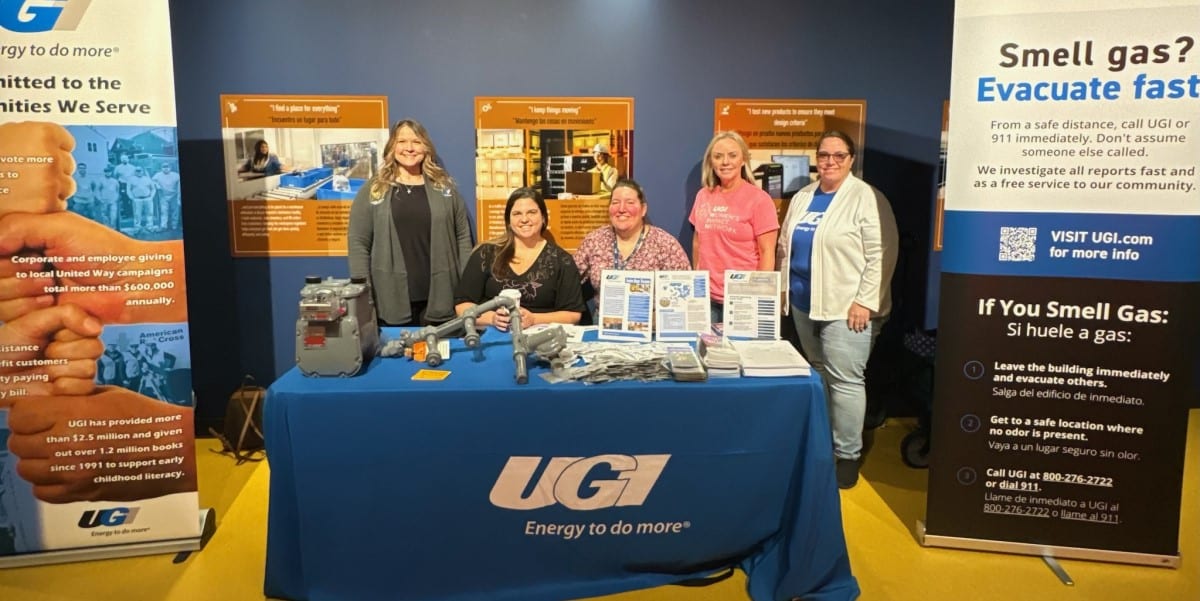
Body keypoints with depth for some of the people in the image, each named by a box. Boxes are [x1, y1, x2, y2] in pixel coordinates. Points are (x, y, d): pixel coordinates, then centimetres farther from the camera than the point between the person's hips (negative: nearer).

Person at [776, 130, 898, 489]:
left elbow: (881, 254, -15)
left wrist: (865, 301, -18)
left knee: (844, 380, -5)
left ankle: (848, 455, 6)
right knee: (818, 373, 16)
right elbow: (785, 245, 20)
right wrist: (784, 286, 15)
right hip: (804, 304, 7)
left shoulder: (866, 198, -9)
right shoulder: (802, 198, 13)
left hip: (846, 307, -7)